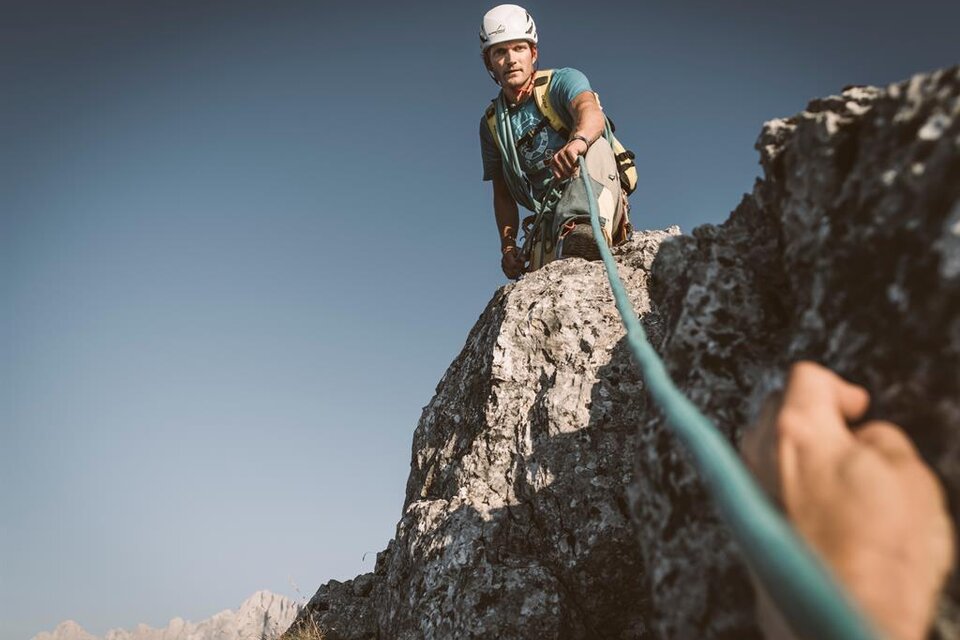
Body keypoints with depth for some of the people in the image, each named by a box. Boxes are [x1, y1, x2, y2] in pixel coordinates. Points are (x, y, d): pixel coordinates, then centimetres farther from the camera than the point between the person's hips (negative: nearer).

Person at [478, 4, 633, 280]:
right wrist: (507, 245, -2)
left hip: (600, 206, -2)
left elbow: (591, 113, -26)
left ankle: (587, 230, -51)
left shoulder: (562, 82, -2)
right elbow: (502, 194, 13)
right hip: (549, 221, 3)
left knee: (596, 146, -34)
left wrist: (578, 141, -50)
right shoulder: (491, 124, 11)